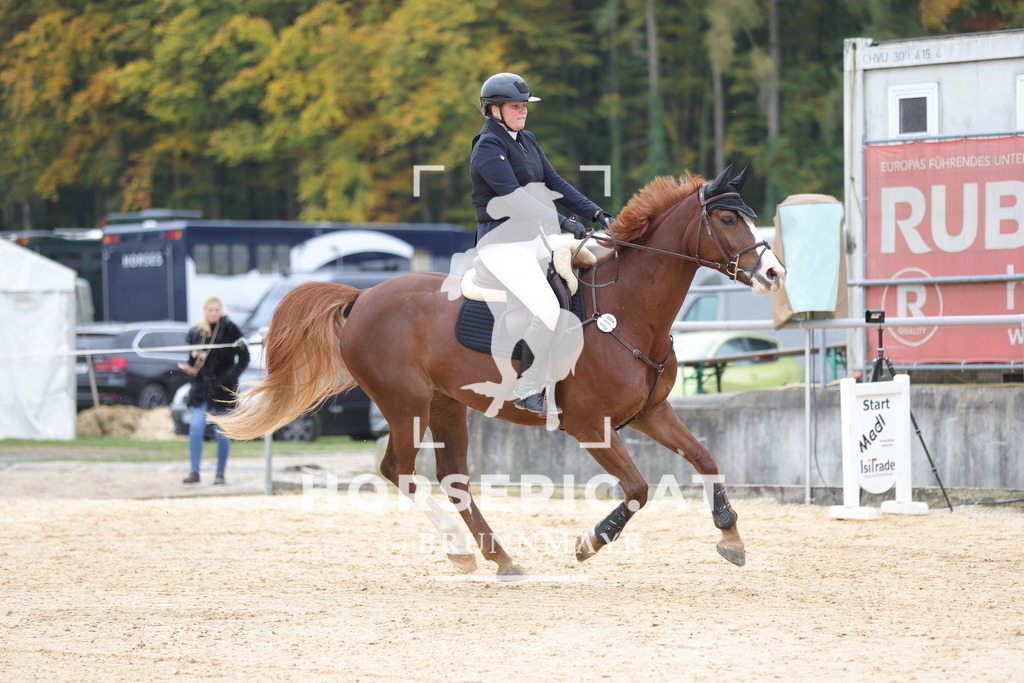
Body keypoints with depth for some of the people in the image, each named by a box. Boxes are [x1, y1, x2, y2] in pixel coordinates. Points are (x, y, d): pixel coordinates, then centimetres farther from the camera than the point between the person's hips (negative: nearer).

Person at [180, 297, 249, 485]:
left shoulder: (230, 330, -4)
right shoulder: (196, 332, 7)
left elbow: (244, 357, -3)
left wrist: (232, 375, -15)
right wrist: (189, 368, -2)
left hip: (223, 388, -3)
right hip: (201, 387, 3)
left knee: (222, 433, 1)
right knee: (196, 428, -10)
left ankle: (220, 473, 11)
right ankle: (194, 471, -6)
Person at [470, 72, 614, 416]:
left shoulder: (526, 140, 16)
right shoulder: (488, 147, -12)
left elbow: (554, 183, 14)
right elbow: (513, 196, -22)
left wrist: (597, 214, 2)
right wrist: (562, 223, -28)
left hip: (534, 241, 10)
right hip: (501, 243, -10)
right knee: (547, 309, -24)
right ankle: (529, 390, -13)